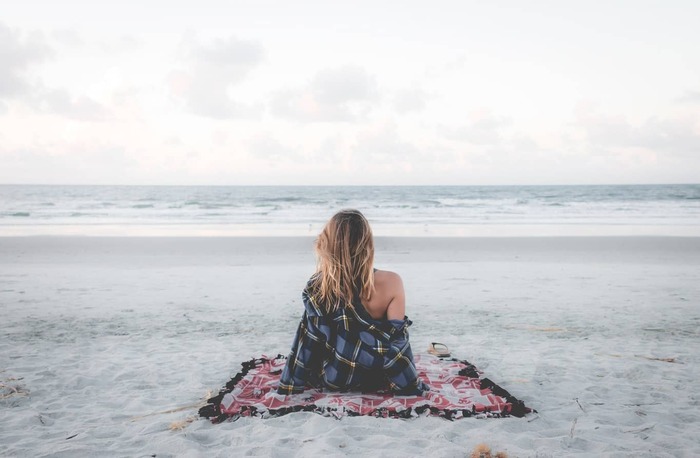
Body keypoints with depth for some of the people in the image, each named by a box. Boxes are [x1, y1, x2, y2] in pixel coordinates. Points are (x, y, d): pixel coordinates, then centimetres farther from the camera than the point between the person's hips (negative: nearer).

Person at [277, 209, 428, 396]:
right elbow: (397, 343, -19)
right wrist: (413, 385, -5)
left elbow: (308, 342, -11)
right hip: (374, 380, 0)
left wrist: (289, 384, 3)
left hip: (330, 380, 1)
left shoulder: (317, 287, -19)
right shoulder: (390, 283, -24)